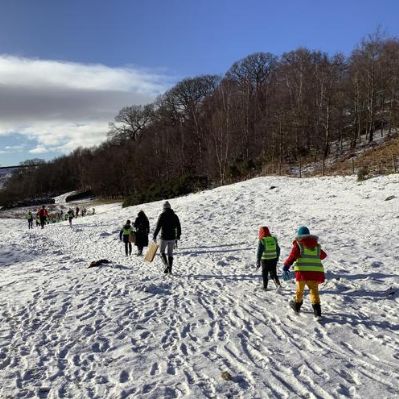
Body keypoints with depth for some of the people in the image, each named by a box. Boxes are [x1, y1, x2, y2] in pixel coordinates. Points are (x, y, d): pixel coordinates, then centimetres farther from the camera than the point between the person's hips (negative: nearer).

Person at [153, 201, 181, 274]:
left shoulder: (162, 215, -8)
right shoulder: (175, 216, 5)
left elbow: (158, 226, -11)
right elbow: (178, 227, 10)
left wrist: (154, 236, -4)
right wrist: (178, 236, 23)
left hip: (164, 237, -4)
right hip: (172, 238, 4)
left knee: (162, 251, 13)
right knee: (170, 253, 13)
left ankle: (166, 265, -7)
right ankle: (170, 269, 10)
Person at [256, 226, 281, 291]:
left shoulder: (261, 241, -12)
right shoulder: (274, 239, 4)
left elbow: (259, 252, -14)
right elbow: (278, 250, 12)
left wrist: (258, 262, -10)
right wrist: (277, 258, 25)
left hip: (265, 260, -4)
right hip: (273, 259, 4)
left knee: (265, 274, 13)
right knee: (273, 274, 13)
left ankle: (265, 287, 22)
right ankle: (278, 284, -8)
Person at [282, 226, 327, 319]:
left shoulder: (298, 244, 0)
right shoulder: (317, 246, 15)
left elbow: (292, 256, -12)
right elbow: (323, 255, 32)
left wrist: (285, 267, -14)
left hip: (303, 271, -3)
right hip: (316, 271, 3)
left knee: (300, 289, 16)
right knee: (314, 291, 7)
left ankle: (297, 305, 35)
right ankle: (317, 312, -5)